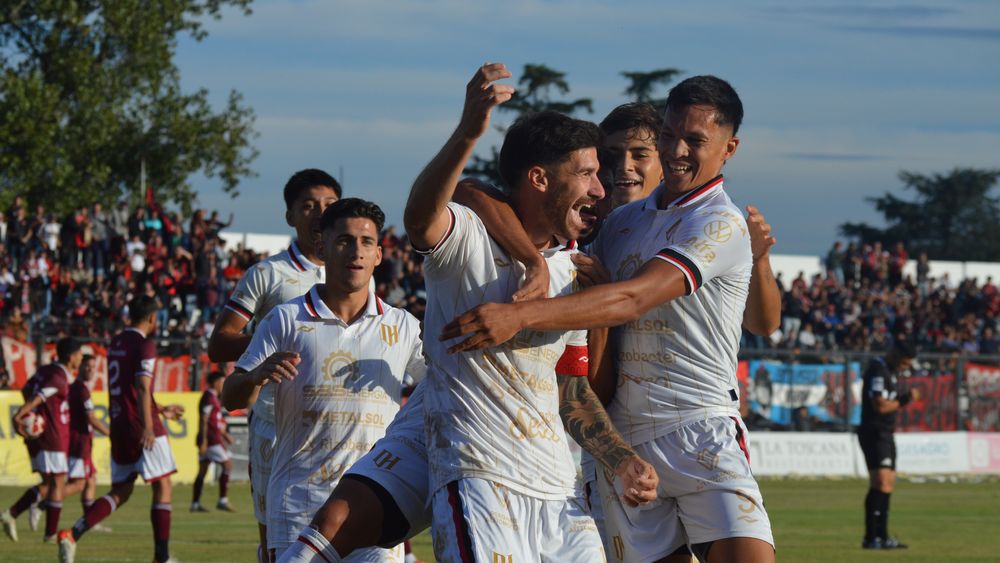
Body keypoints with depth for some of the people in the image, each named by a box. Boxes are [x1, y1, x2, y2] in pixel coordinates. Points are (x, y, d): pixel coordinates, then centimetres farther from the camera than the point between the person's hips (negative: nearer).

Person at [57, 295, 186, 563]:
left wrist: (161, 410, 36)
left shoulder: (116, 343, 17)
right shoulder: (145, 345, -10)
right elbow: (142, 388, -22)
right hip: (142, 428, -8)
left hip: (119, 426, 8)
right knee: (163, 486, 2)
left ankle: (72, 534, -6)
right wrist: (148, 427, -29)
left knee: (120, 492, 11)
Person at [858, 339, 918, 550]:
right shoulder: (877, 371, -15)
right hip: (874, 434, -10)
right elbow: (880, 405, -23)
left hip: (885, 435, 10)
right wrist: (904, 400, -9)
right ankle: (871, 538, -20)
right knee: (880, 482, -17)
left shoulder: (892, 372, 17)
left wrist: (905, 398, 1)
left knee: (887, 484, 11)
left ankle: (881, 536, 15)